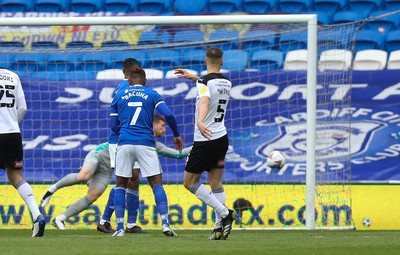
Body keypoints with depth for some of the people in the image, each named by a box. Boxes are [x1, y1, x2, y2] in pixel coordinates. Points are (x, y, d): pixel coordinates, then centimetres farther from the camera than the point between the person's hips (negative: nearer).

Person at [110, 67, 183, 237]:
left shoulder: (119, 96, 13)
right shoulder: (152, 95, 9)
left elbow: (114, 125, 12)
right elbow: (168, 115, -3)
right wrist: (176, 135, 10)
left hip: (124, 143, 1)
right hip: (146, 144, -1)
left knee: (120, 186, 12)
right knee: (157, 184, 5)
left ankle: (120, 228, 2)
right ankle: (165, 224, -10)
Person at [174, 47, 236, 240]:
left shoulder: (204, 82, -14)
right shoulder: (227, 83, 10)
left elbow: (205, 101, -36)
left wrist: (200, 121, -53)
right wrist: (193, 77, 40)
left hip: (205, 139, -7)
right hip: (222, 138, 7)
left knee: (190, 182, 2)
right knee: (216, 183, 10)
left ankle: (224, 213, -11)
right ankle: (220, 226, -1)